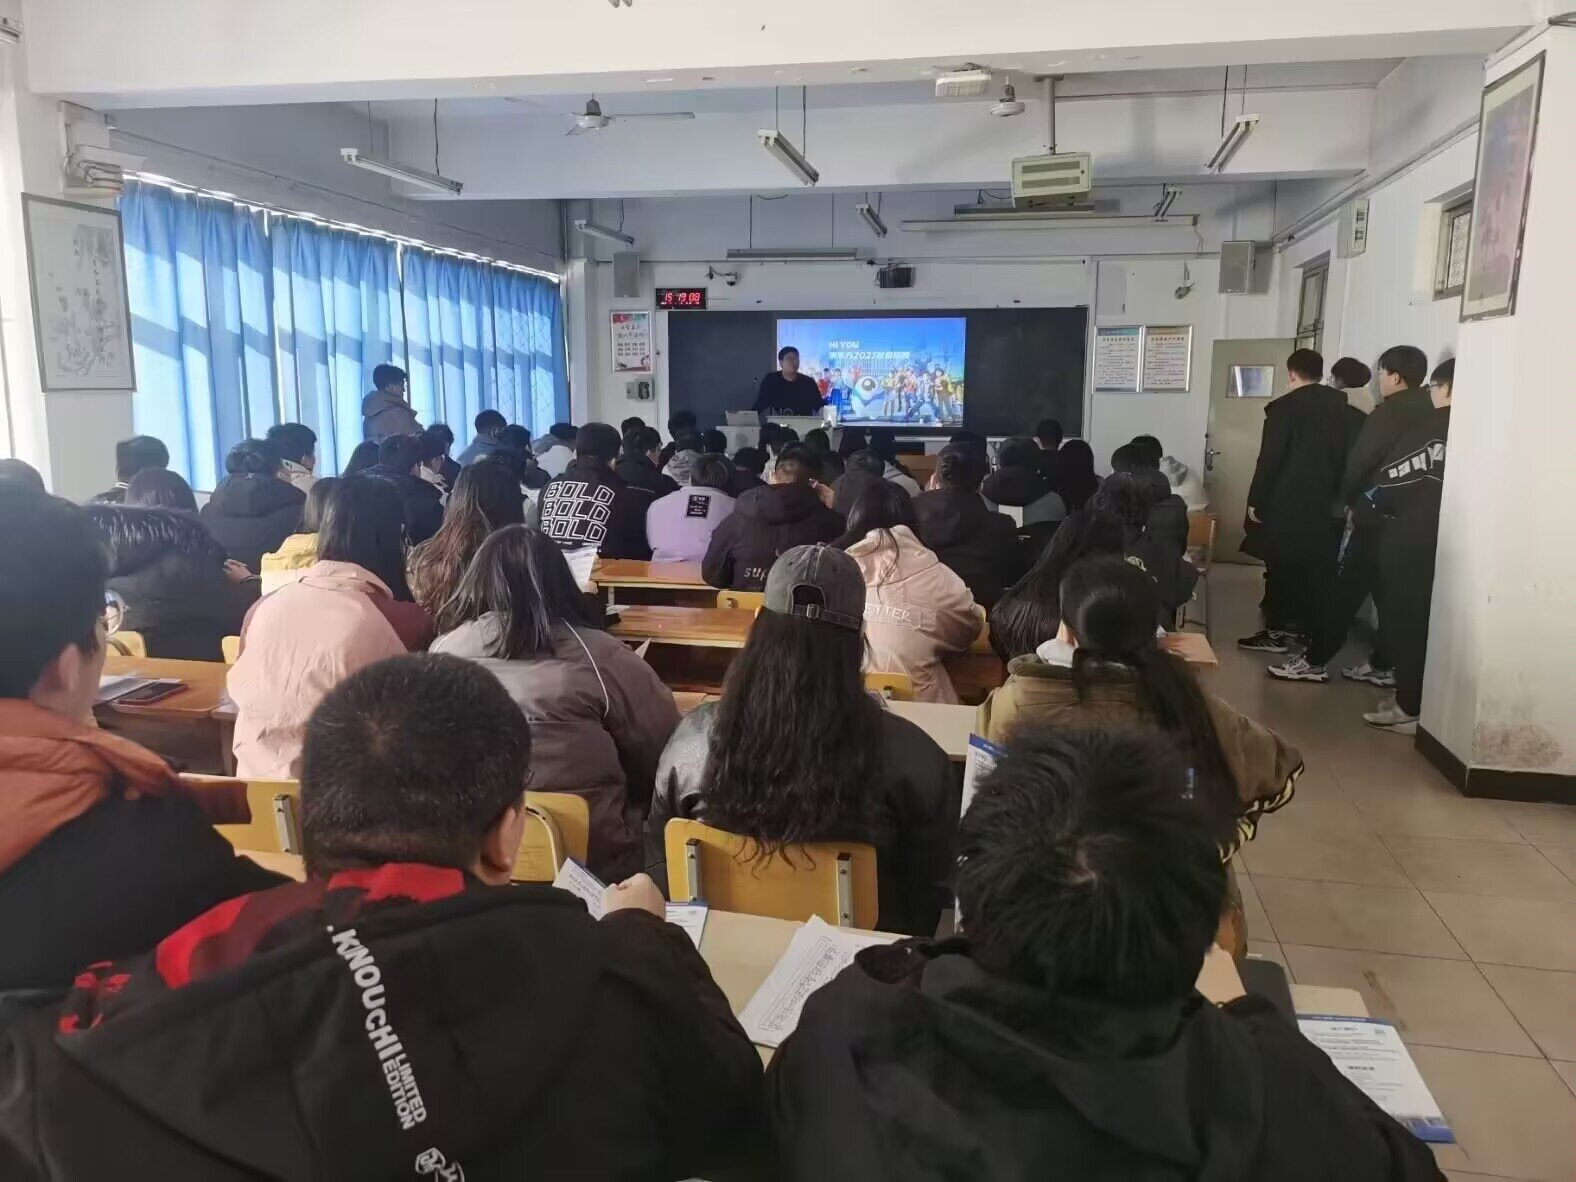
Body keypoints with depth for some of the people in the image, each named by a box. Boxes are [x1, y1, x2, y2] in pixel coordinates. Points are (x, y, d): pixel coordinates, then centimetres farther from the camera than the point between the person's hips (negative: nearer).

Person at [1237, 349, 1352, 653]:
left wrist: (1256, 500, -8)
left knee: (1281, 566, 0)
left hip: (1287, 503, -5)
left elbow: (1269, 458, -13)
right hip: (1327, 502, 6)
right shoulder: (1343, 406, 6)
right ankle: (1306, 628, 14)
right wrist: (1339, 495, 15)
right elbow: (1347, 455, 9)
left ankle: (1276, 631, 2)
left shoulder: (1285, 407, -11)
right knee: (1317, 568, 9)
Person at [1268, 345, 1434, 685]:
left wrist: (1348, 499, 7)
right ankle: (1383, 665, 14)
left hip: (1375, 514, -7)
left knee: (1345, 590, -4)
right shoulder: (1429, 414, 8)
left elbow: (1358, 462, -11)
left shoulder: (1387, 412, -12)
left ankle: (1314, 660, -1)